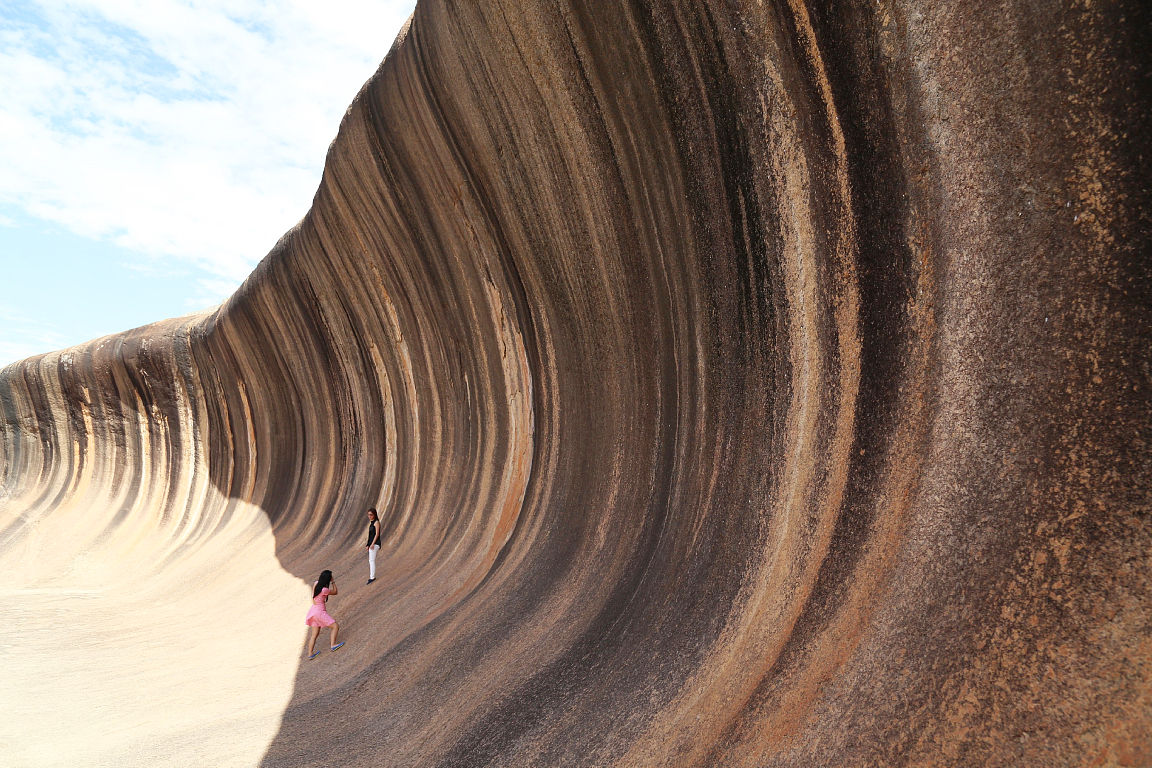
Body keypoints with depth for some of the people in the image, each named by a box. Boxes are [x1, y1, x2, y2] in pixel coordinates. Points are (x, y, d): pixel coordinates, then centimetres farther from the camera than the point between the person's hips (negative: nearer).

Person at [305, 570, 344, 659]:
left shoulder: (316, 583, -3)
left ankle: (310, 654, 21)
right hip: (320, 612, -8)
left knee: (315, 634, 16)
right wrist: (333, 582, -4)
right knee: (335, 626, 4)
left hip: (313, 611, 8)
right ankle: (333, 644, 2)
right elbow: (335, 592, -6)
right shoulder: (324, 590, -23)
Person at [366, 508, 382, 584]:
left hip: (375, 544, -9)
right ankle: (372, 576, 17)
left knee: (372, 560, -11)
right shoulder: (371, 522, 15)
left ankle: (372, 577, -11)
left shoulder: (376, 522, -10)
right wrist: (368, 544, 16)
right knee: (371, 561, 11)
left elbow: (377, 534, -15)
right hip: (371, 544, 9)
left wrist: (372, 544, -20)